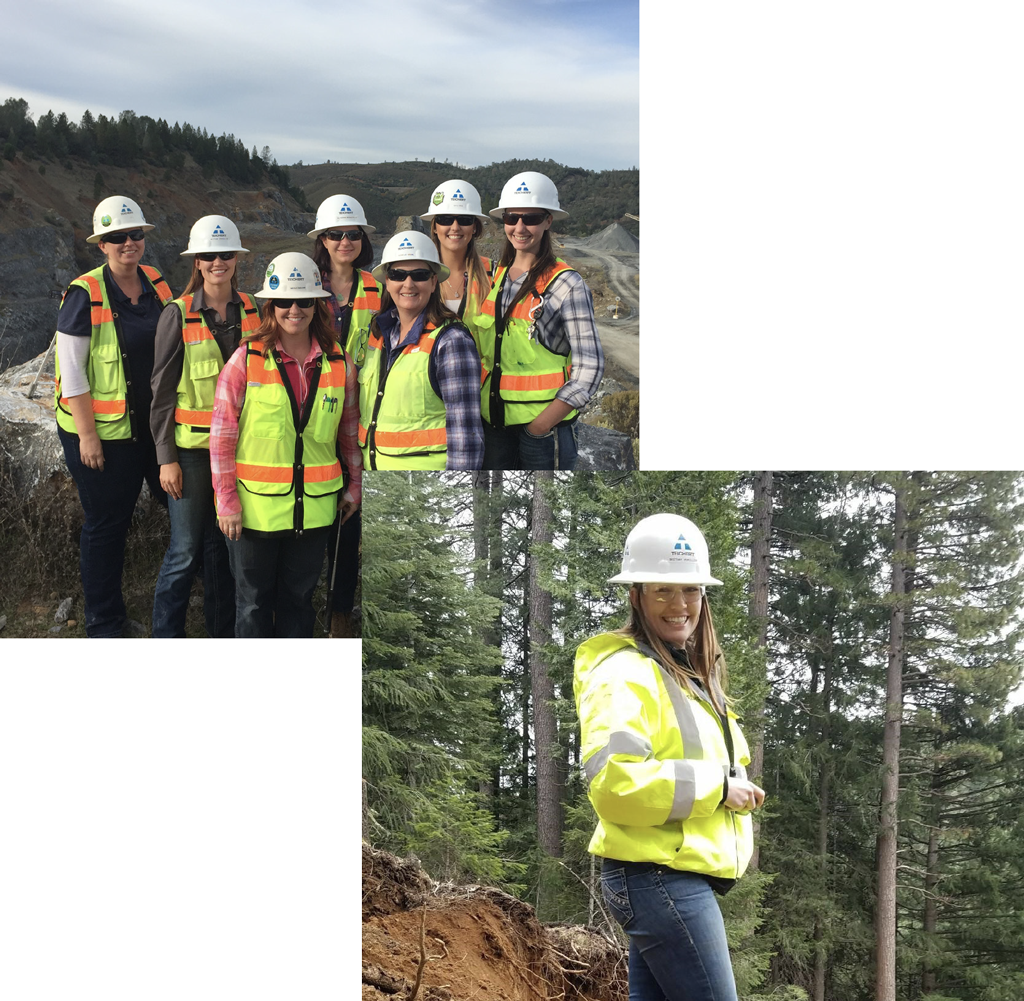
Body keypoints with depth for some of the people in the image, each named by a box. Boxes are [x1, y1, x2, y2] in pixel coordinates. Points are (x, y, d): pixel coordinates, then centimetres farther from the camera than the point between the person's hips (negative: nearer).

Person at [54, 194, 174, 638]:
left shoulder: (156, 285, 4)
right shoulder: (84, 295, -13)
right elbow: (71, 371, -13)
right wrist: (86, 436, -15)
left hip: (153, 426, 6)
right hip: (102, 432, -6)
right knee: (106, 523, 4)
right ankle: (103, 627, 19)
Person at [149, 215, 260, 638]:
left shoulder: (253, 312, 6)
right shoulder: (178, 317, -4)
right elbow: (162, 392, -4)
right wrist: (166, 457, -8)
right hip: (191, 447, -3)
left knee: (224, 544, 10)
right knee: (186, 548, -1)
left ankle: (223, 637, 21)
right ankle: (165, 642, 10)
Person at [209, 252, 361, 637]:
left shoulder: (339, 363, 3)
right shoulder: (247, 359, -5)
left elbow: (350, 430, 14)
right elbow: (222, 434, -4)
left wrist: (354, 486, 13)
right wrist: (226, 501, -7)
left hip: (314, 507, 2)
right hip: (255, 505, -2)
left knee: (299, 598, 12)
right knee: (254, 601, 7)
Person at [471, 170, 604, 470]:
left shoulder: (567, 284, -7)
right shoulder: (492, 277, 10)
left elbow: (590, 367, -9)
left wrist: (541, 425, -15)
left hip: (546, 425, -5)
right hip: (494, 423, 5)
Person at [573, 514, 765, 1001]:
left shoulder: (685, 674, 18)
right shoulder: (626, 674, -14)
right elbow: (613, 782, -26)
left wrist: (736, 789, 7)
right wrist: (715, 785, -19)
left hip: (674, 881, 10)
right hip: (661, 879, -10)